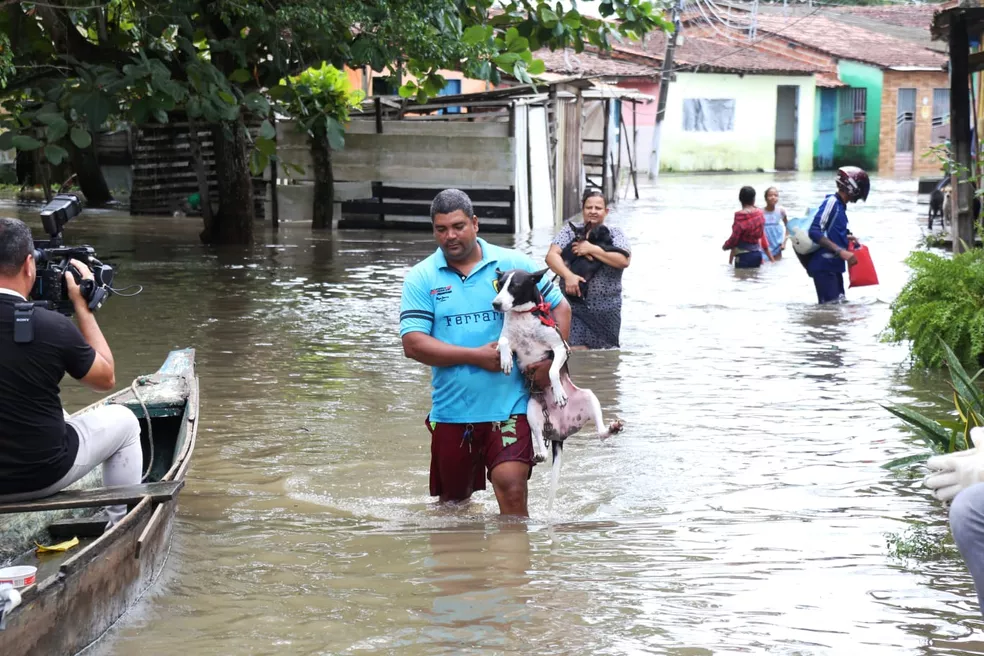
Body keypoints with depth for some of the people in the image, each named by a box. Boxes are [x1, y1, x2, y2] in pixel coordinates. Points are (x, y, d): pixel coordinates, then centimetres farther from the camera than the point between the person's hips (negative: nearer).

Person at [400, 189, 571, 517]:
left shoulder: (514, 264, 3)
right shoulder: (421, 278, 1)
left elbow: (560, 307, 10)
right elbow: (412, 343, -8)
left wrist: (551, 359, -6)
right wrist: (475, 356, -14)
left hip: (509, 405, -2)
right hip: (451, 411, 2)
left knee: (511, 487, -19)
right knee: (452, 501, 16)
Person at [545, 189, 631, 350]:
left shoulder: (614, 234, 4)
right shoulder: (570, 231, 5)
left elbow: (624, 260, -12)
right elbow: (551, 256, -7)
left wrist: (592, 249, -15)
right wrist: (568, 275, -25)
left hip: (606, 310, 1)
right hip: (574, 306, -1)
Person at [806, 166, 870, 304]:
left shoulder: (840, 205, 14)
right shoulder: (831, 202, -14)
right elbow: (815, 232, -25)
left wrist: (847, 238, 10)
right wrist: (840, 251, -27)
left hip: (834, 266, 10)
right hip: (824, 267, -10)